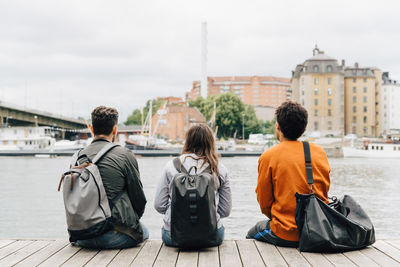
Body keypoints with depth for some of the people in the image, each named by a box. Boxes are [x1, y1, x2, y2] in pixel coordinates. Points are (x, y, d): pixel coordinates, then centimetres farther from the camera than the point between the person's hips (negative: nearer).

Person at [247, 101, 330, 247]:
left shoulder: (268, 156, -9)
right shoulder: (320, 152, 3)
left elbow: (264, 203, -3)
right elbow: (324, 191, 12)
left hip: (287, 236, -5)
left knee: (252, 234, 25)